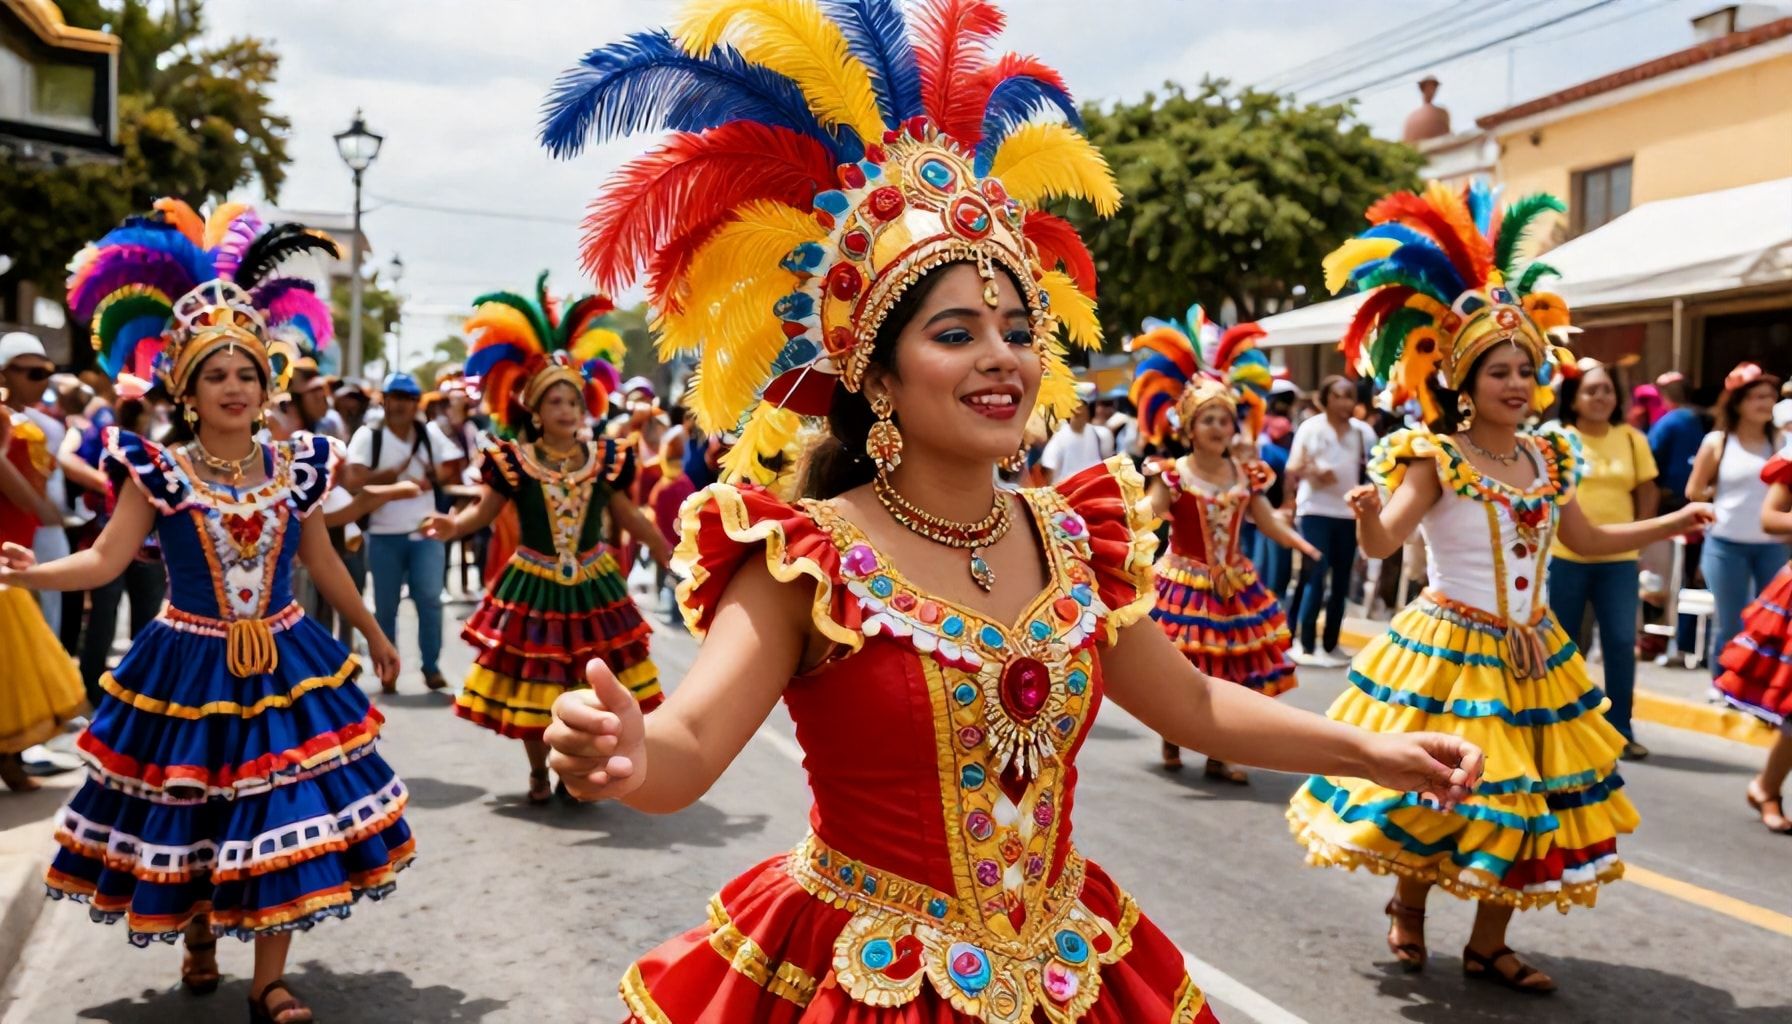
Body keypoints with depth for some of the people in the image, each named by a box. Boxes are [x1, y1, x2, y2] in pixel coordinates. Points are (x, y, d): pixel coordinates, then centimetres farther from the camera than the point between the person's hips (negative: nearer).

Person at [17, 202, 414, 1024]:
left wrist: (373, 633, 19)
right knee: (191, 813, 9)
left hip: (282, 662, 2)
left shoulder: (295, 466, 2)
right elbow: (106, 560, -12)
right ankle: (197, 929, 41)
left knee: (284, 813, 0)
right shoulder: (159, 471, -6)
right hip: (190, 666, -2)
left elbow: (324, 564, 12)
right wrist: (29, 572, -31)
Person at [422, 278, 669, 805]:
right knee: (533, 681, 7)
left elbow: (630, 517, 8)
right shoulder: (513, 461, -8)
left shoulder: (605, 459, -1)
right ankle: (539, 772, 25)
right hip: (533, 585, -1)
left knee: (591, 682, 6)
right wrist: (452, 526, -25)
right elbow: (483, 510, -4)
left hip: (592, 585, 2)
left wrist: (672, 557, 10)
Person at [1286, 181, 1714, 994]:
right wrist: (1368, 514, -48)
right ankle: (1408, 908, 29)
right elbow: (1381, 543, -26)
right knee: (1437, 784, -1)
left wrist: (1673, 522, 18)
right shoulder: (1436, 459, -12)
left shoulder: (1548, 460, 6)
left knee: (1527, 794, 9)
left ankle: (1488, 945, 24)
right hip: (1449, 647, -6)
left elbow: (1584, 540, 22)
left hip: (1531, 653, 6)